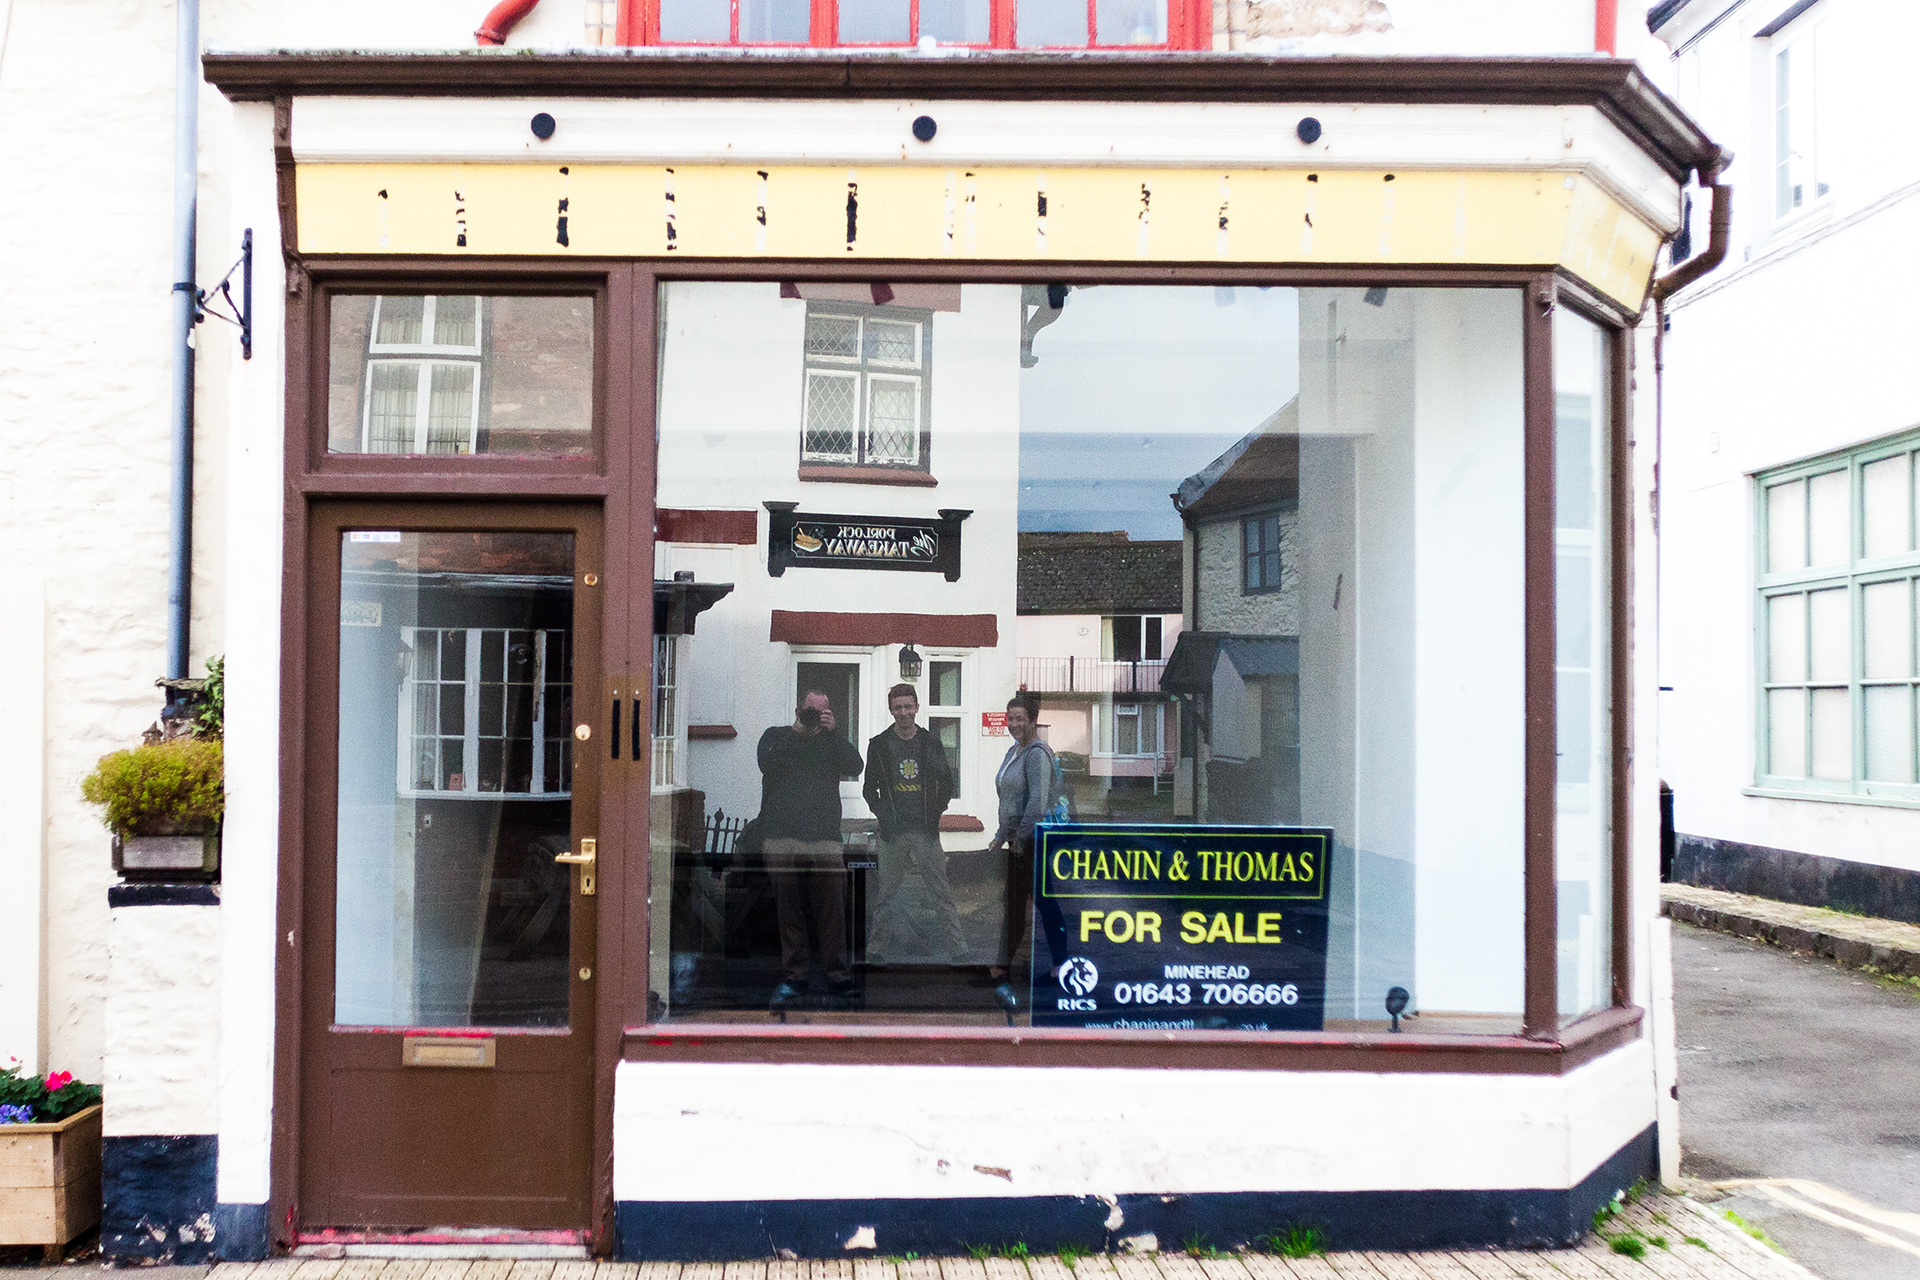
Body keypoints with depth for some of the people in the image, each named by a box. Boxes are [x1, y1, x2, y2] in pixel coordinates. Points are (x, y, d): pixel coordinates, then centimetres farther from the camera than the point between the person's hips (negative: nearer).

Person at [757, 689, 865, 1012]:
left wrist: (831, 732, -2)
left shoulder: (831, 743, 19)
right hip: (783, 837, -1)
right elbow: (767, 764, -4)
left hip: (825, 838, 1)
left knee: (832, 909, -3)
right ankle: (793, 978, 6)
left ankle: (839, 978, 0)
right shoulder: (776, 737, 15)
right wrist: (798, 731, -8)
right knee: (790, 910, 0)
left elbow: (855, 767, 3)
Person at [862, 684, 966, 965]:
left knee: (941, 893, -2)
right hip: (893, 833, 0)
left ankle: (957, 949, -2)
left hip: (926, 832, 0)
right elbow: (869, 788, 9)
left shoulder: (931, 744, 6)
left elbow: (947, 784, 13)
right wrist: (884, 816, -5)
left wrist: (935, 813, 3)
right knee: (886, 894, 7)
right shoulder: (879, 745, 5)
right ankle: (876, 945, 18)